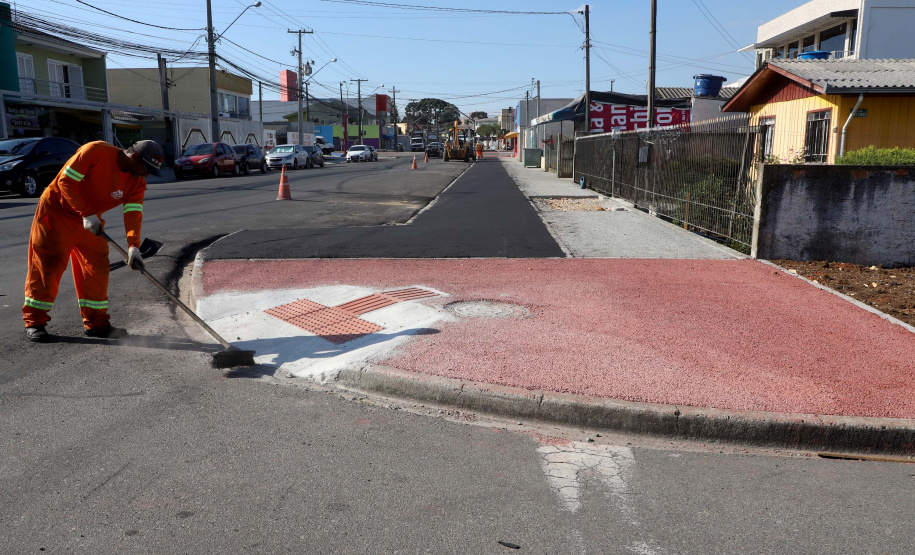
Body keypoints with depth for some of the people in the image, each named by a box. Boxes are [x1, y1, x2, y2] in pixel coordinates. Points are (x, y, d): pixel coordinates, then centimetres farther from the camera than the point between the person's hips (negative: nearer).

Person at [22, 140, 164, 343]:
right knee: (47, 266, -4)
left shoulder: (137, 181, -7)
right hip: (57, 210, -6)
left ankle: (96, 322, 11)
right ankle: (34, 321, 6)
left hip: (91, 218, 6)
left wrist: (133, 246, -30)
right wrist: (86, 213, -28)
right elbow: (65, 180, -23)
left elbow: (133, 212, -16)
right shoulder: (95, 151, -25)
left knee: (97, 266, 2)